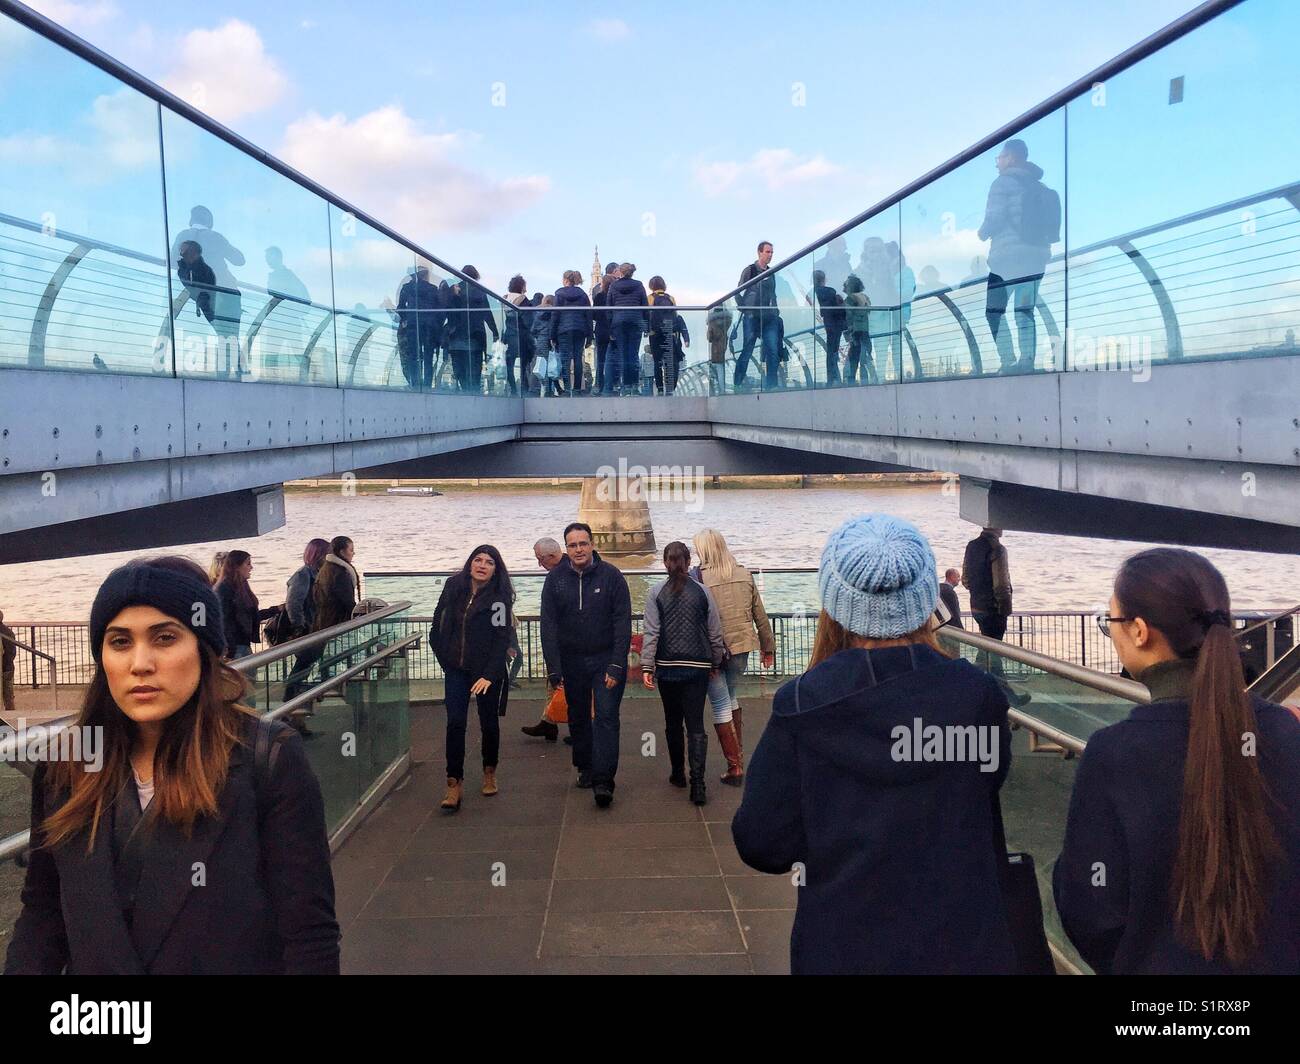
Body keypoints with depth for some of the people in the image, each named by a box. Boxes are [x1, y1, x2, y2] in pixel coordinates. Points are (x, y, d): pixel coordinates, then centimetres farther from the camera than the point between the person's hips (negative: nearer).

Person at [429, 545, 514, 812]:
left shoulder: (500, 597, -11)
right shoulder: (453, 587, 1)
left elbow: (502, 639, -14)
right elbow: (438, 623, 12)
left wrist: (489, 675, -19)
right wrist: (443, 657, 9)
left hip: (487, 670, -3)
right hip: (456, 669, 3)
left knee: (489, 722, 9)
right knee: (455, 723, -4)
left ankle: (489, 771, 32)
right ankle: (455, 783, 0)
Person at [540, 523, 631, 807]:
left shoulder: (611, 576, -9)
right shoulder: (555, 579, -3)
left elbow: (623, 623, -10)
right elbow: (549, 626, -3)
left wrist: (616, 665, -15)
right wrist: (553, 668, -9)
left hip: (606, 658, -3)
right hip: (571, 660, 3)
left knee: (606, 717, -8)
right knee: (577, 717, 15)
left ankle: (603, 780, -8)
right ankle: (584, 768, 32)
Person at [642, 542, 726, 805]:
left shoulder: (655, 593, -5)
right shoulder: (703, 592, -2)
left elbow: (650, 633, -7)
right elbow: (715, 632, 4)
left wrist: (646, 667, -4)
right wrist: (716, 662, 16)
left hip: (667, 667, 0)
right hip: (697, 667, 0)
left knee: (673, 723, 17)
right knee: (696, 726, 0)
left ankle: (678, 774, 28)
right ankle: (697, 783, -11)